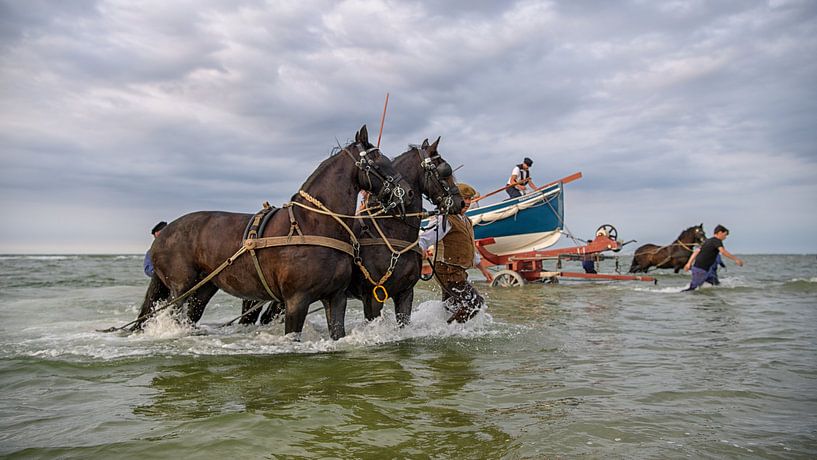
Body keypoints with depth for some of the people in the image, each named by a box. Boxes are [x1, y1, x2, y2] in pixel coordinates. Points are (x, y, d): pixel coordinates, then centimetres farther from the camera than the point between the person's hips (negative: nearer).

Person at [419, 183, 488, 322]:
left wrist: (483, 269, 34)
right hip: (449, 272, -10)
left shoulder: (466, 221, 18)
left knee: (450, 308, 14)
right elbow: (424, 240, -19)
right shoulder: (446, 220, -12)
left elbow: (471, 250, 30)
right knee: (475, 303, -11)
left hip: (458, 273, 10)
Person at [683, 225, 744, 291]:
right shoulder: (717, 241, -7)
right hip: (701, 270, -9)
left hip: (696, 267, 9)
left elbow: (696, 252, 17)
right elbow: (723, 252, -25)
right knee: (692, 288, -6)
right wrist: (735, 259, -21)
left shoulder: (708, 241, 17)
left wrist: (689, 264, 16)